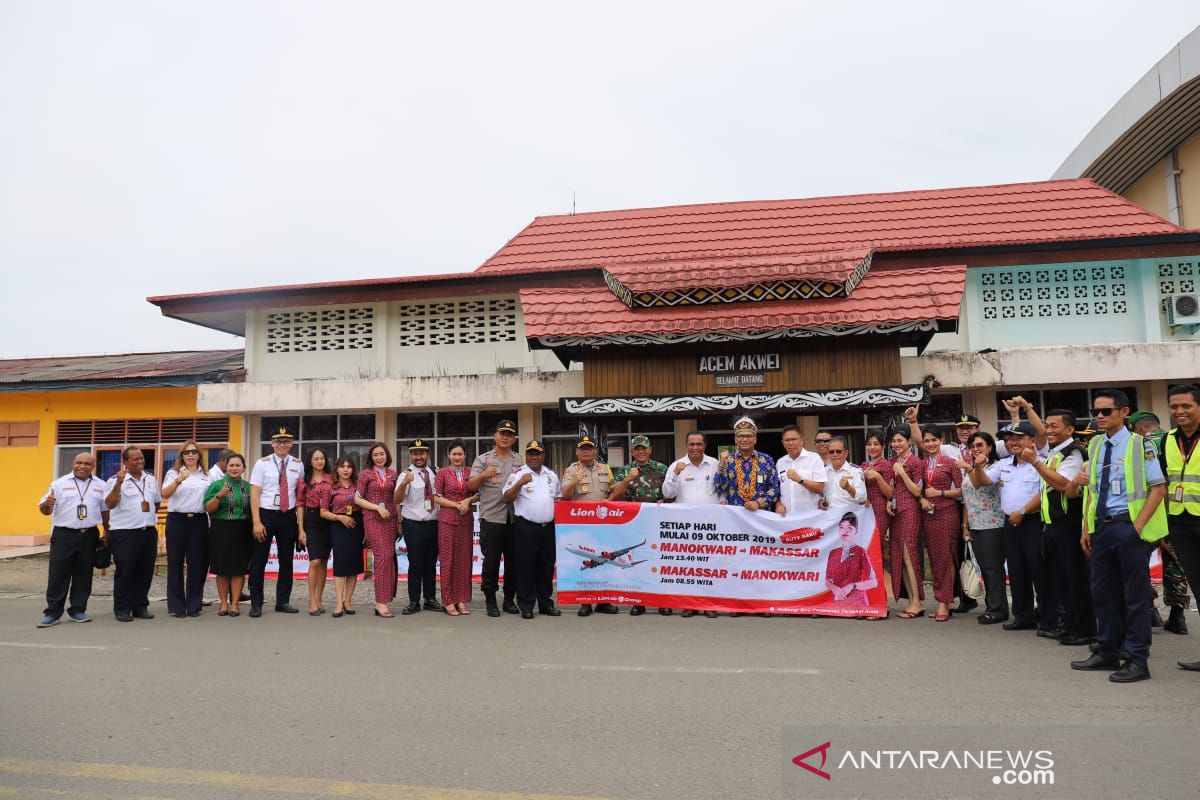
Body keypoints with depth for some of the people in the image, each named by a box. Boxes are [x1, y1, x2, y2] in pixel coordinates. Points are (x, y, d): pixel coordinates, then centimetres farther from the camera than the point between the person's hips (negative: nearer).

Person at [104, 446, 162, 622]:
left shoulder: (151, 479, 13)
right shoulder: (116, 480, -5)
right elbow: (110, 504, -17)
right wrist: (119, 483, -26)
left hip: (149, 532, 5)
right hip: (124, 533, -5)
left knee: (145, 571, 8)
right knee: (125, 572, 0)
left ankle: (140, 606, 19)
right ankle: (122, 609, 11)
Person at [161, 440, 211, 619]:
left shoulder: (207, 476, 13)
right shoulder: (173, 473, 4)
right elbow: (164, 494, -13)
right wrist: (179, 480, -27)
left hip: (199, 521, 2)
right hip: (177, 520, -2)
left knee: (197, 563, 4)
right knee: (175, 562, 2)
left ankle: (194, 605, 13)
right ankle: (176, 605, 9)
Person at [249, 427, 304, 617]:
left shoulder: (297, 465, 5)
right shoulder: (262, 463, -4)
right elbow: (254, 494, -8)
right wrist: (256, 522, -15)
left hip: (288, 516, 3)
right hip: (266, 515, -3)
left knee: (286, 560, 10)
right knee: (259, 560, 3)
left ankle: (283, 601, 22)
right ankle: (256, 604, 14)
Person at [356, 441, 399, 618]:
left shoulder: (392, 474, 11)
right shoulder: (365, 474, 3)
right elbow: (358, 499, 0)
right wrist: (378, 507, -11)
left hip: (390, 518, 4)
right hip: (372, 519, -4)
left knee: (389, 557, 1)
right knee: (383, 556, -13)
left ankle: (382, 600, 10)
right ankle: (381, 602, -10)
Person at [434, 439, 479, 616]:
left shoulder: (471, 472, 8)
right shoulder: (442, 472, 2)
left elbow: (478, 494, 11)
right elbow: (437, 498, -2)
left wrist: (468, 500, -8)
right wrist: (457, 505, -11)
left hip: (466, 520, 3)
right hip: (447, 520, -2)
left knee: (465, 559, 5)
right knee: (447, 560, 0)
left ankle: (462, 600, 13)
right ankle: (449, 601, 7)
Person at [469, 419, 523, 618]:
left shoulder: (520, 461, 15)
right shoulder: (483, 459, 6)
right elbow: (471, 487, -2)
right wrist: (483, 475, -19)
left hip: (515, 518, 3)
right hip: (491, 517, -3)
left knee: (513, 560, 8)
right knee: (491, 561, 2)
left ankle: (509, 599, 20)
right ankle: (490, 601, 12)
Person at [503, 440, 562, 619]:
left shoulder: (551, 475, 14)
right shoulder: (518, 474, -2)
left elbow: (559, 498, 23)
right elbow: (507, 498, -8)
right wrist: (520, 483, -20)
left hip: (548, 527, 5)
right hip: (525, 527, -5)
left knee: (547, 566, 11)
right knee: (525, 567, -1)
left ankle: (546, 603, 21)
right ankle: (526, 606, 8)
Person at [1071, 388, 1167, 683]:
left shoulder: (1140, 444, -7)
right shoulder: (1095, 445, 10)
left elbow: (1158, 487, -9)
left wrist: (1137, 526, -16)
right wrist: (1087, 528, 11)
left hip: (1129, 526, -6)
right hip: (1102, 526, 6)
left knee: (1134, 595, 1)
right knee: (1103, 592, 13)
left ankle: (1138, 661, 11)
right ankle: (1108, 653, 26)